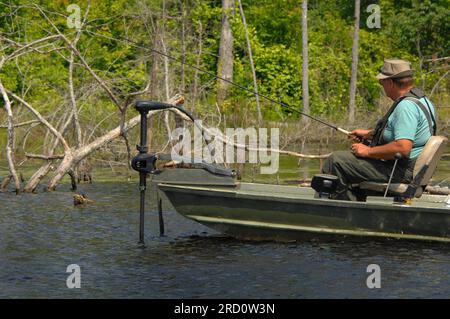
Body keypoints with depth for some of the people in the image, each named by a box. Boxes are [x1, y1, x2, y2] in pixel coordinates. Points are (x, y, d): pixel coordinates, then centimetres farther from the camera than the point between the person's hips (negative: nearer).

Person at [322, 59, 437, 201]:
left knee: (336, 160, -10)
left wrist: (368, 151, -21)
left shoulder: (406, 106, -24)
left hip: (401, 171, -11)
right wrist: (369, 134, 27)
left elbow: (403, 148, -33)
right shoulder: (422, 99, 11)